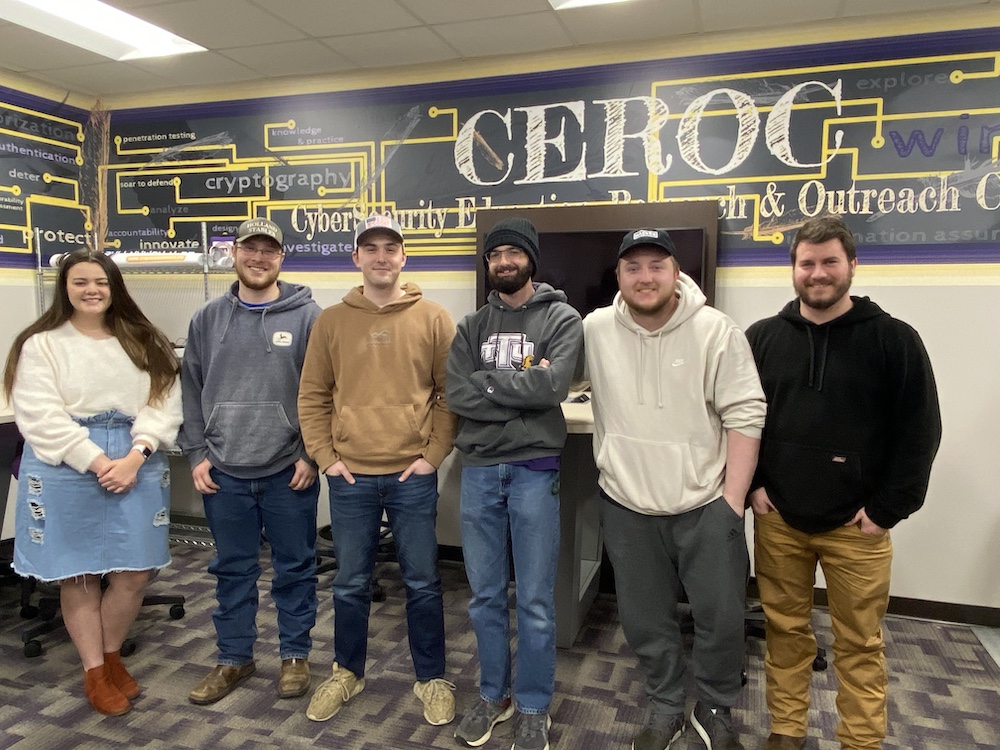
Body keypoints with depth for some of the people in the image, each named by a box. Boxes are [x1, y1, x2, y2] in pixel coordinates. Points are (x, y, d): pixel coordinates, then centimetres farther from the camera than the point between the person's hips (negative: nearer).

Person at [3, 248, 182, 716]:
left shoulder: (144, 342, 9)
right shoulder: (41, 344, 1)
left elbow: (163, 404, 0)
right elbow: (42, 417, -9)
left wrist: (134, 458, -13)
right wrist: (97, 462, -16)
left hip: (136, 467, 2)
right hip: (67, 470, -2)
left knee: (134, 573, 4)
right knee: (79, 576, 7)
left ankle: (112, 656, 29)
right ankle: (94, 672, 25)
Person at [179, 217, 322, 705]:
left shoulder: (307, 316, -3)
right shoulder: (207, 319, 7)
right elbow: (191, 390, 10)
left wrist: (312, 454, -8)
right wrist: (197, 454, 3)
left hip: (289, 470, -3)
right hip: (223, 471, 3)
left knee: (295, 568, 10)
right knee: (233, 570, 15)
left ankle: (295, 655, 28)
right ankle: (233, 657, 32)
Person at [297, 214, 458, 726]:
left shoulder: (433, 319, -1)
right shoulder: (331, 321, 3)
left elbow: (451, 394, 0)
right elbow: (312, 396, 5)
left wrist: (433, 454, -6)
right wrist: (326, 457, -2)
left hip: (413, 476, -1)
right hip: (350, 477, 2)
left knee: (422, 583, 10)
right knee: (351, 583, 15)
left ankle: (432, 678, 29)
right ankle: (346, 672, 37)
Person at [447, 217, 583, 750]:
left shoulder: (562, 319, -1)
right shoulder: (472, 326, 9)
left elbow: (551, 387, -18)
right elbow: (457, 397, -5)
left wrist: (487, 381, -10)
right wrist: (522, 390, -12)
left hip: (534, 470, -3)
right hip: (478, 470, 4)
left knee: (535, 601, 7)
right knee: (485, 595, 14)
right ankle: (493, 696, 33)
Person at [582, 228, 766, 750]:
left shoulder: (717, 331, -10)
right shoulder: (595, 330, -3)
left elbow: (745, 416, -8)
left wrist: (733, 500, -10)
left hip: (706, 504, -1)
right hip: (627, 506, 2)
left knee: (721, 618, 10)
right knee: (645, 620, 16)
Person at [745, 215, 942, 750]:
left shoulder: (894, 339, -3)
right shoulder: (761, 338, 4)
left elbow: (920, 430, -3)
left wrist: (888, 507, -8)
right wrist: (752, 484, 0)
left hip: (856, 526, -2)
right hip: (777, 519, 2)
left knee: (860, 644, 10)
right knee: (785, 631, 13)